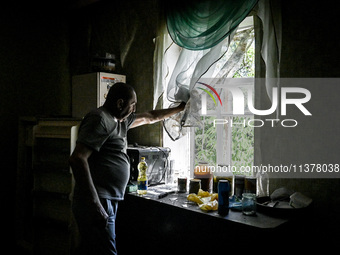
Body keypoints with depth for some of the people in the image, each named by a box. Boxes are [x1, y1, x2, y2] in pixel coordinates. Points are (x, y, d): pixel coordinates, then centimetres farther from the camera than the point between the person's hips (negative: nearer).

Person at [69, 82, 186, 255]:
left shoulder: (120, 120, 18)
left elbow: (149, 118, 32)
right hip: (97, 203, -9)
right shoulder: (99, 119, -12)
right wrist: (94, 202, -23)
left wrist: (179, 109, 38)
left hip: (109, 202, 9)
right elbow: (77, 159, -21)